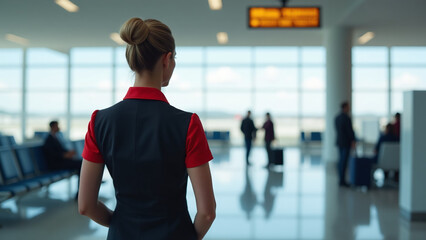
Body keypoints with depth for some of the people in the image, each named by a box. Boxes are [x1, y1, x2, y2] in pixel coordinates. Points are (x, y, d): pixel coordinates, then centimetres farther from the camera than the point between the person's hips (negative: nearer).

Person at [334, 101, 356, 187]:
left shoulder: (337, 118, 9)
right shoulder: (346, 118, -16)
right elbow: (350, 130, -16)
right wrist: (353, 141, -9)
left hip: (339, 141, 8)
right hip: (346, 142, -8)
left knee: (341, 160, 12)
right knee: (344, 161, -6)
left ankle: (341, 180, 16)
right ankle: (342, 181, -5)